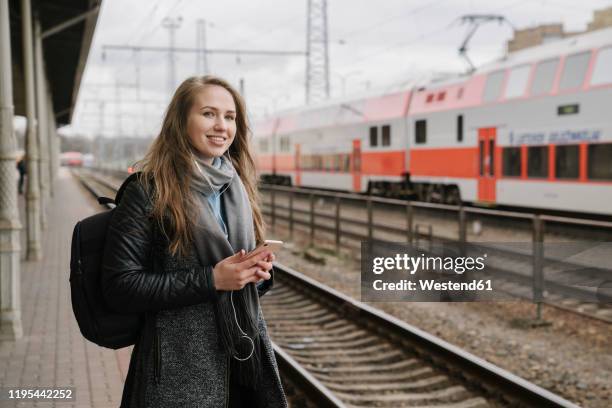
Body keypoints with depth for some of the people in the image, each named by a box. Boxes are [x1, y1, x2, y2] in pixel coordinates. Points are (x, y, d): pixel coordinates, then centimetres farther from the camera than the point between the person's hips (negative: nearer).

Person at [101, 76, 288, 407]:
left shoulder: (238, 188, 9)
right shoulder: (148, 190, -10)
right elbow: (120, 287, -15)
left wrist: (259, 273, -5)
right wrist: (209, 280, -20)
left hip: (245, 355, 6)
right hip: (180, 366, -6)